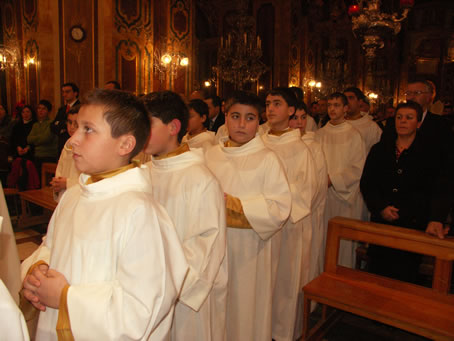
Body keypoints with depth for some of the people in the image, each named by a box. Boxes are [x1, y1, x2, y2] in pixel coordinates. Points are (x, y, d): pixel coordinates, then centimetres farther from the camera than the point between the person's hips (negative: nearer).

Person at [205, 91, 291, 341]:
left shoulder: (267, 159, -9)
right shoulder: (212, 155, 3)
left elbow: (278, 209, -15)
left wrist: (233, 204, -18)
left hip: (249, 249, -3)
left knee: (245, 304, 11)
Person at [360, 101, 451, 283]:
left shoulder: (429, 153, 0)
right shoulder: (379, 149, 8)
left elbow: (440, 191, -6)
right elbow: (366, 184, 7)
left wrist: (436, 219, -22)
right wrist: (381, 207, -6)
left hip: (413, 226, -2)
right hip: (381, 222, 3)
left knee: (405, 278, 4)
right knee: (376, 273, 9)